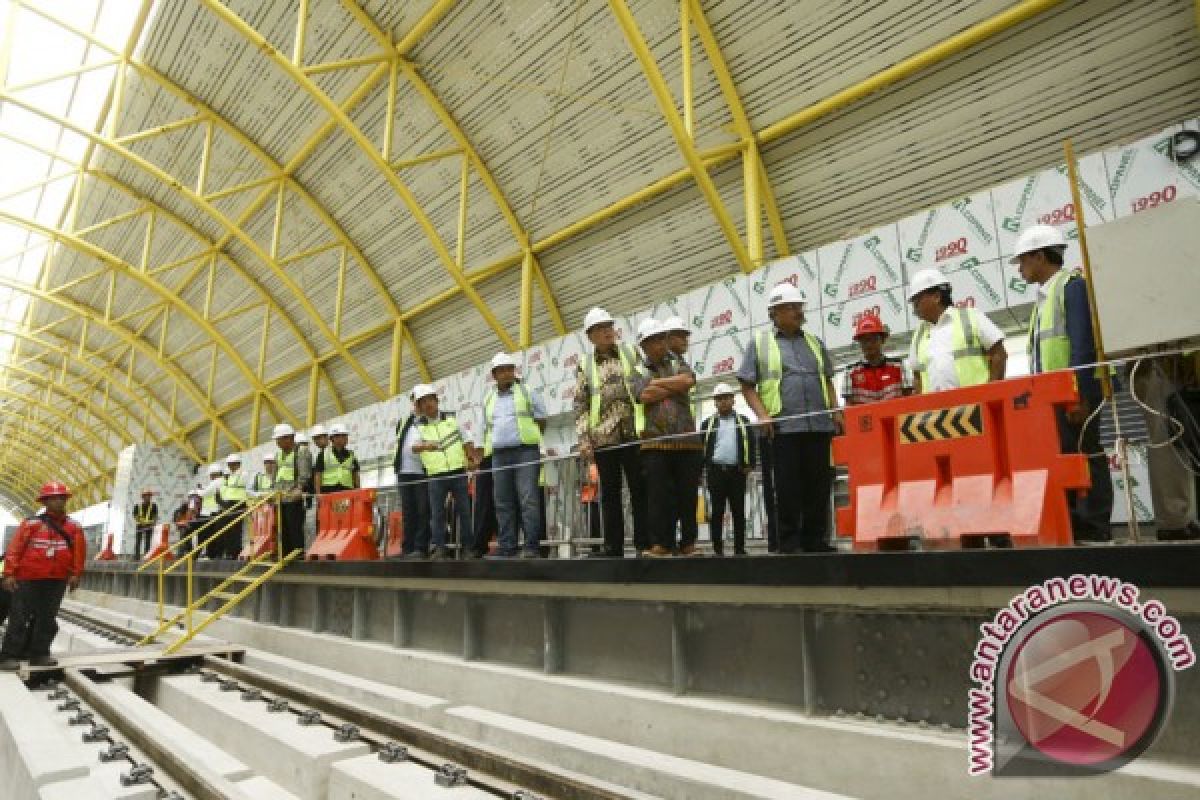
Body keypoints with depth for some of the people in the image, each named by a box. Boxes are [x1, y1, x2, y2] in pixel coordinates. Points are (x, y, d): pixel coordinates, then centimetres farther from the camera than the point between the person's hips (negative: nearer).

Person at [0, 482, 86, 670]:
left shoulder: (74, 527, 5)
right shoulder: (31, 524, -3)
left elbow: (79, 552, 7)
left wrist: (75, 574, 2)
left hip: (57, 581, 3)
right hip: (28, 579, -3)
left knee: (46, 619, 8)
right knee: (19, 618, 1)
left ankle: (39, 653, 17)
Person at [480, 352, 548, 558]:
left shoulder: (527, 392, 7)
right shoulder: (488, 400, 19)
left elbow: (541, 421, 8)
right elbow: (487, 429, 22)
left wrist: (529, 438, 3)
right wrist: (486, 452, 13)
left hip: (526, 451, -4)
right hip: (499, 455, 5)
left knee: (528, 499, -12)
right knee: (503, 502, 3)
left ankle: (531, 546, -11)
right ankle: (506, 547, 7)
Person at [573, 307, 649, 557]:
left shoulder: (632, 354, 11)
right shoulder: (585, 366, 12)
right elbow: (580, 405, 8)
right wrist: (583, 439, -3)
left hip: (633, 434, -1)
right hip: (603, 438, 1)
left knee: (641, 491, 0)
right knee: (610, 495, 5)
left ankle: (645, 545, 6)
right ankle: (613, 549, 11)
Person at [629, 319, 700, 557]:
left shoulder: (678, 363, 18)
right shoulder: (638, 371, 12)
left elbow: (689, 379, -4)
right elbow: (644, 395, -8)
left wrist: (658, 382, -1)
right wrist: (676, 386, -1)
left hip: (687, 440, 2)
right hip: (655, 441, -2)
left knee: (688, 493, 3)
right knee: (659, 494, -3)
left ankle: (688, 543, 11)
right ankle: (661, 544, 4)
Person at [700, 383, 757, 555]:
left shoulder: (743, 421, 13)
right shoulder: (708, 423, 12)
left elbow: (751, 444, 9)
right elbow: (701, 448, 8)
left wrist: (750, 465, -3)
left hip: (737, 472, 0)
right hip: (716, 472, 0)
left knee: (739, 512, 2)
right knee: (717, 512, 1)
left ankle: (740, 549, 6)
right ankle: (717, 549, 4)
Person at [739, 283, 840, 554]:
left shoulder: (815, 342, 20)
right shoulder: (759, 343, 7)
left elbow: (828, 380, 22)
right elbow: (747, 385, 3)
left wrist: (836, 410, 8)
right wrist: (763, 415, -10)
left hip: (819, 425, 4)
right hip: (783, 427, -4)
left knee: (819, 486, 4)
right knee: (788, 488, -2)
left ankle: (815, 540, 15)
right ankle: (789, 542, 7)